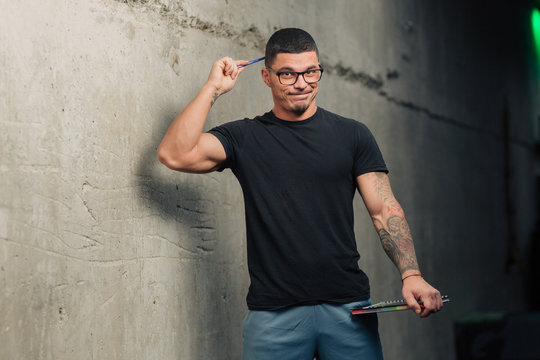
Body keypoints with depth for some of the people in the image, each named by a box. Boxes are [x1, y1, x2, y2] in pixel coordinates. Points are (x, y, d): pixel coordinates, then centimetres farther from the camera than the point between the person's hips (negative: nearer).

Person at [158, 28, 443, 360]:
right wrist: (214, 88, -4)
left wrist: (411, 274, -11)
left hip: (348, 306, 1)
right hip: (273, 313, -1)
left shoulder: (352, 135, 8)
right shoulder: (245, 138, 6)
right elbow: (175, 155, -8)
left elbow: (385, 210, 3)